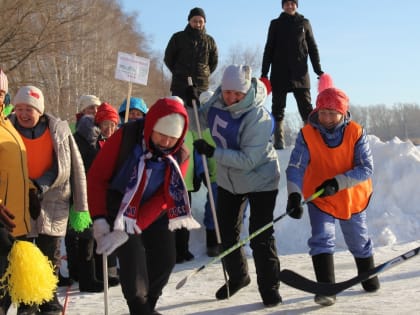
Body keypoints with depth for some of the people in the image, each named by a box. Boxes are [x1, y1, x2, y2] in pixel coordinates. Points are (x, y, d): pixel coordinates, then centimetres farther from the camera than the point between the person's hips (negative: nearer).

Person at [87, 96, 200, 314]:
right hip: (118, 207, -3)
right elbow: (96, 176, -16)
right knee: (132, 256, -20)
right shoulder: (126, 137, -23)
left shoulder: (180, 157, -16)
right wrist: (99, 219, -23)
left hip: (154, 214, 3)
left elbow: (162, 200, -22)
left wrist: (129, 231, -31)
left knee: (165, 260, -1)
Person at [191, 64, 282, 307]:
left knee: (261, 237, -5)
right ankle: (238, 276, 38)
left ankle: (269, 287, 13)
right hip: (228, 179, 6)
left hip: (260, 181, -6)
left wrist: (213, 152, -36)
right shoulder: (217, 102, -11)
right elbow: (200, 123, 8)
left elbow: (248, 160, -33)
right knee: (227, 233, 16)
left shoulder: (258, 117, -30)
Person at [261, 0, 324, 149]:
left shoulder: (304, 23, 8)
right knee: (278, 108, 2)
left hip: (300, 73, 0)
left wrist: (318, 70, 2)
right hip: (279, 74, 1)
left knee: (306, 107, -5)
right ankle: (279, 141, 5)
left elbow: (312, 48, 10)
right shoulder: (276, 24, 7)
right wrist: (264, 73, 2)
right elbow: (269, 49, 8)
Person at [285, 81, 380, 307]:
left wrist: (337, 183, -35)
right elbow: (296, 167, -26)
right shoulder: (307, 134, -19)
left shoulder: (356, 133, -18)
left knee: (358, 241, 19)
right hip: (318, 198, -1)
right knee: (322, 239, -18)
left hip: (353, 197, 1)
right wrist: (294, 194, -43)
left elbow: (366, 168, -22)